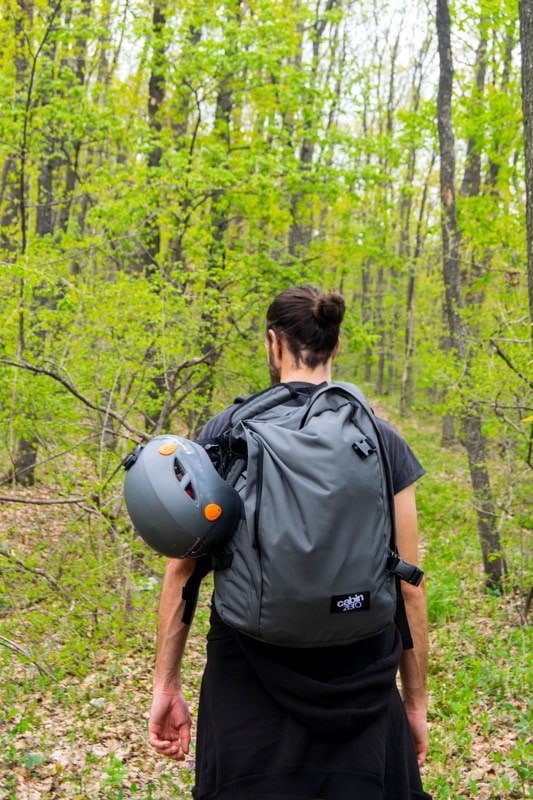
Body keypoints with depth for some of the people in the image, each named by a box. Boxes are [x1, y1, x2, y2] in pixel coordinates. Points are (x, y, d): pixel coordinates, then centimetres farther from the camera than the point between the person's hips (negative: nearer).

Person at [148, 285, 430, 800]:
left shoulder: (225, 432, -3)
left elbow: (182, 568, -3)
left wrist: (166, 685, 6)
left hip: (249, 683, 0)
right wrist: (416, 700, 11)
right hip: (358, 689, 1)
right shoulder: (383, 441, -1)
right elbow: (408, 585, 1)